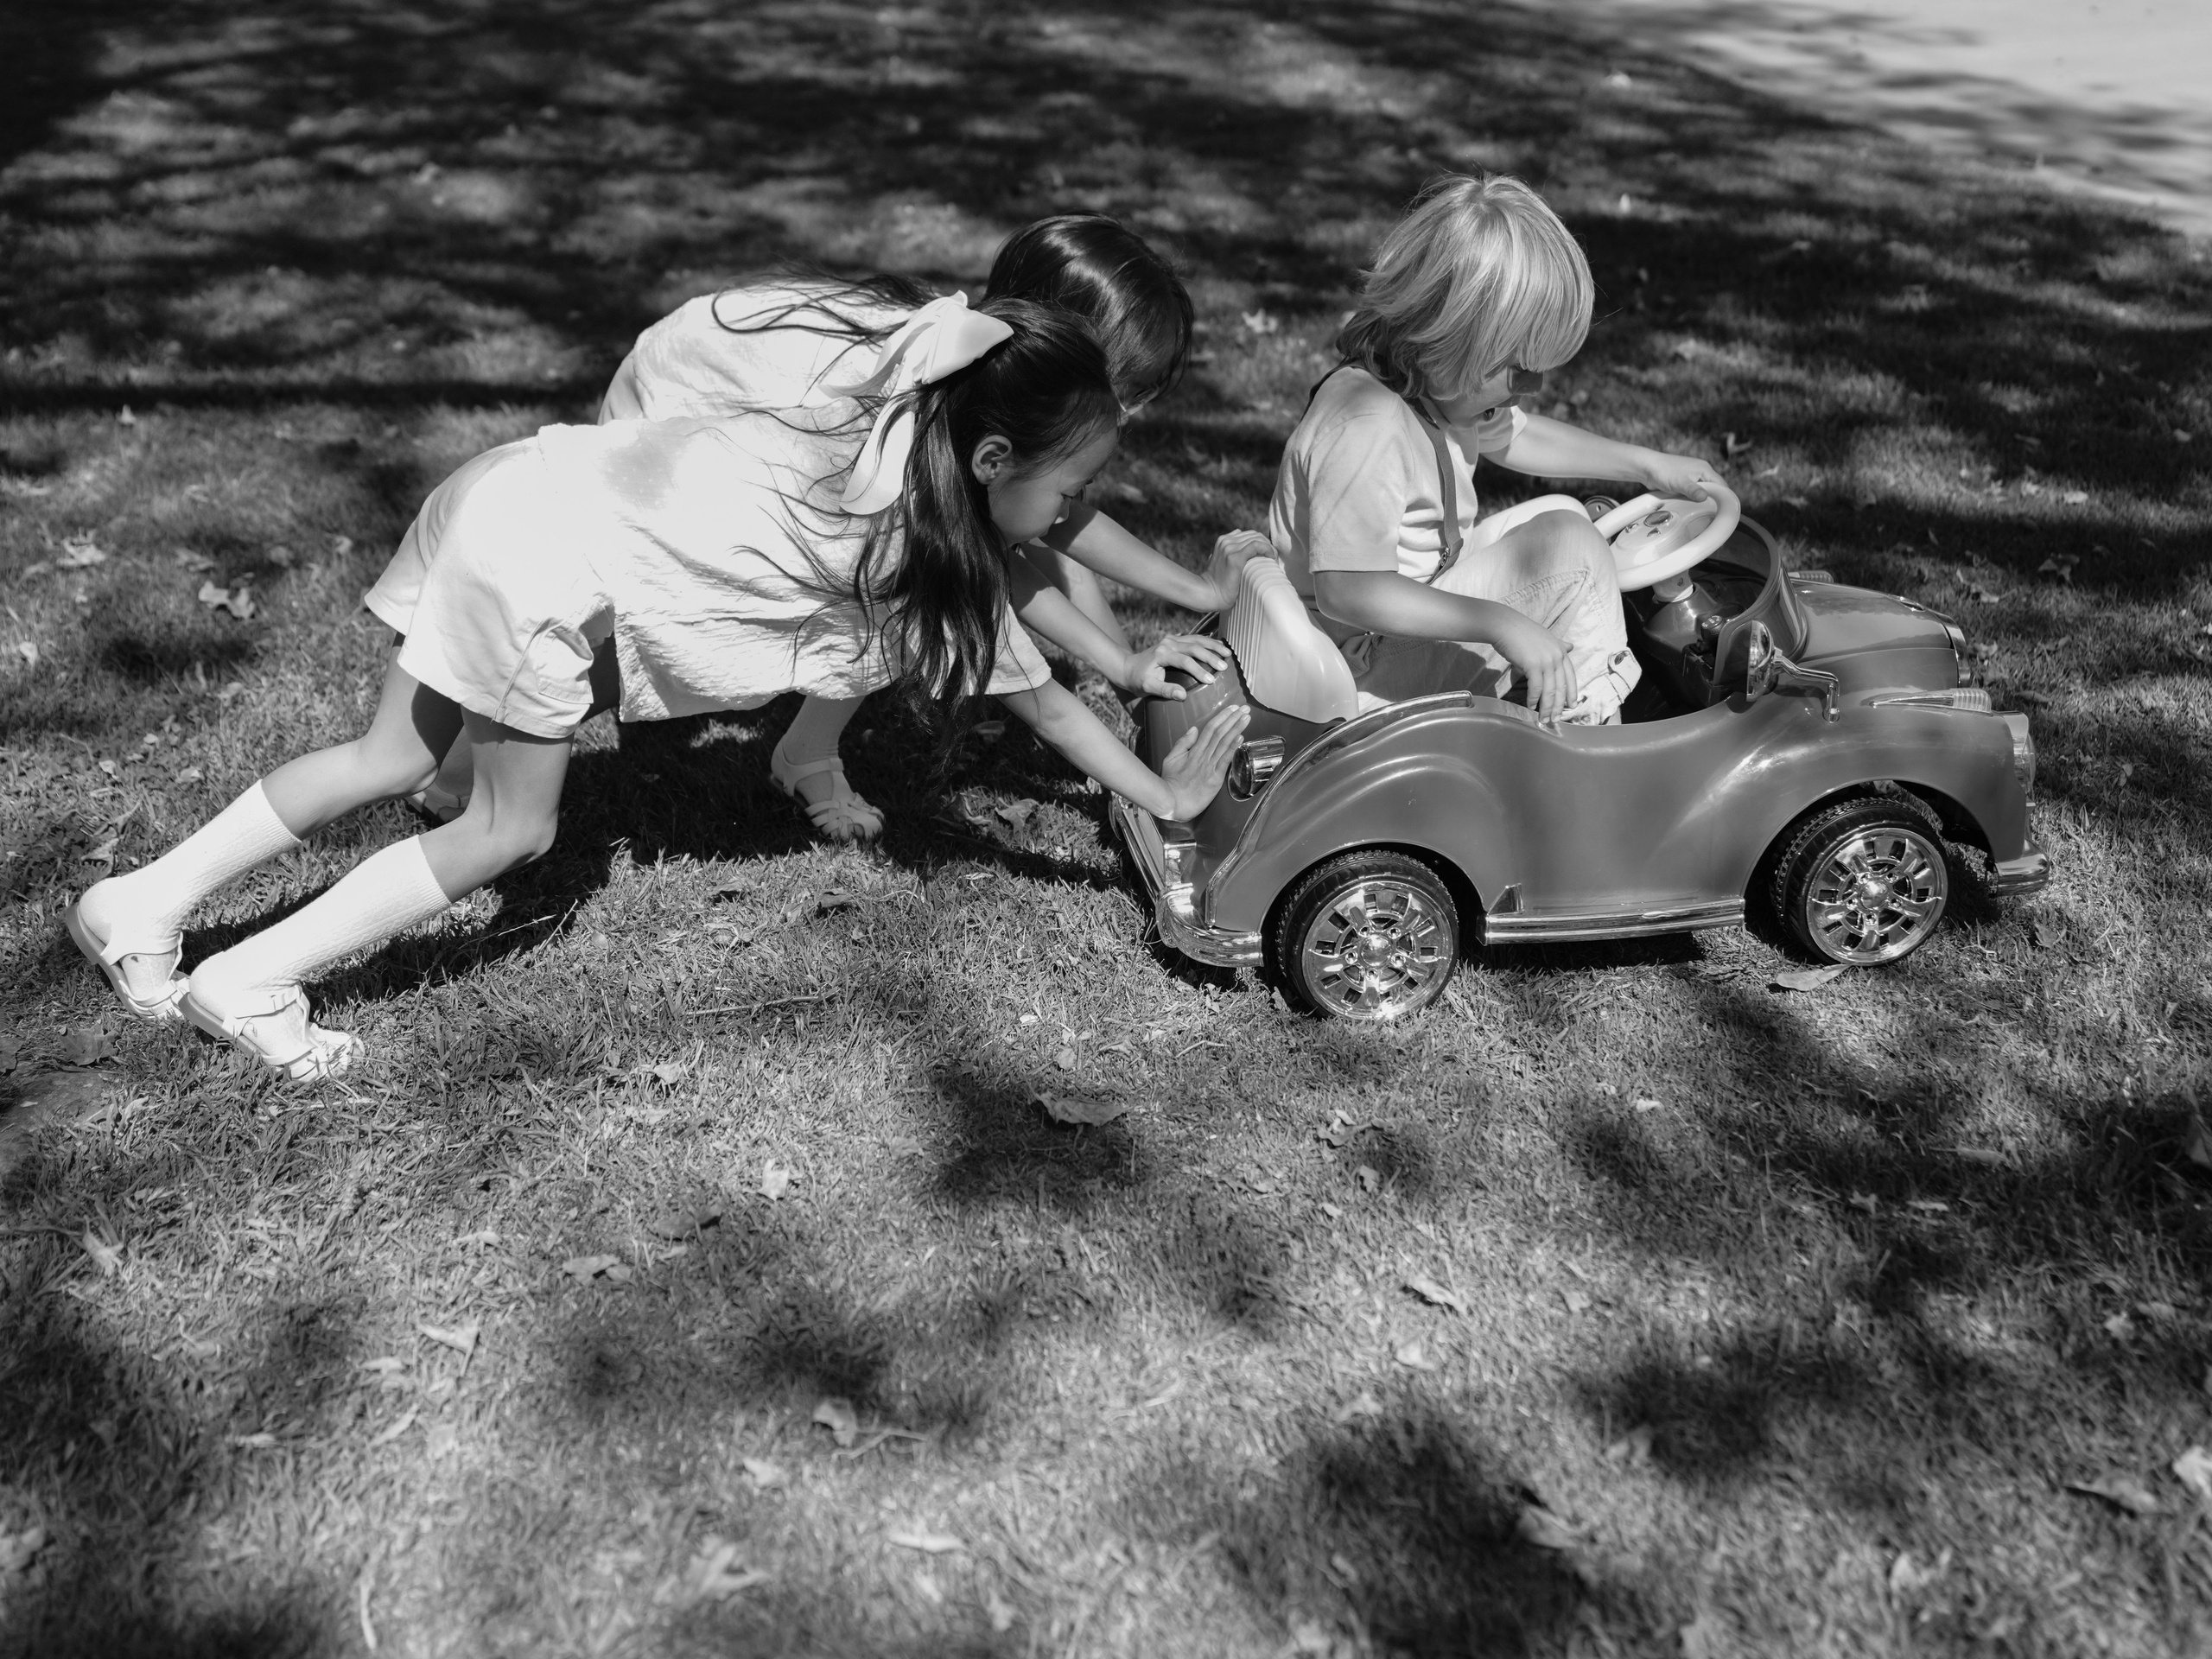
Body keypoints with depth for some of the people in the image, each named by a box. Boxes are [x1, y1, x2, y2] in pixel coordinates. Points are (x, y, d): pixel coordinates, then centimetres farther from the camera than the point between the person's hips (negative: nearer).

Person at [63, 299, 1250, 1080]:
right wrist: (1167, 796, 8)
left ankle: (143, 907, 28)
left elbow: (1026, 557, 24)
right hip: (545, 561, -8)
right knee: (510, 830, 5)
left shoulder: (917, 454, 5)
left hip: (528, 497, 8)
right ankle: (247, 984, 12)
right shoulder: (927, 540, -14)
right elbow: (1041, 697, -3)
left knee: (392, 760, 18)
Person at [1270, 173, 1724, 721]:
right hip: (1368, 656, -11)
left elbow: (1514, 435, 22)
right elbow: (1345, 592, -39)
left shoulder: (1437, 382, 1)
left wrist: (1647, 463, 24)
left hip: (1421, 597, 11)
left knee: (1559, 512, 16)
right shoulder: (1366, 430, -32)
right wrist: (1502, 625, -39)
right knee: (1565, 542, -15)